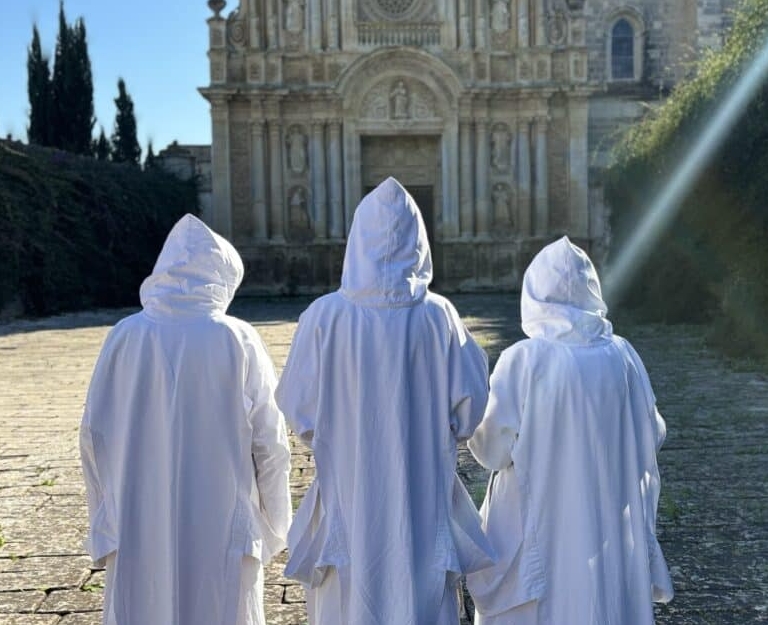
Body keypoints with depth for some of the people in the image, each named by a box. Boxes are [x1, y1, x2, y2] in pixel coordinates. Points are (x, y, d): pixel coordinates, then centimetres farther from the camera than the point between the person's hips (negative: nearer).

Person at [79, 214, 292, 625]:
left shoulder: (126, 336, -6)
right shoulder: (238, 340, -11)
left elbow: (93, 434, 0)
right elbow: (269, 441, -7)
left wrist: (108, 516, 13)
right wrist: (273, 525, 6)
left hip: (138, 528, 2)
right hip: (220, 527, -2)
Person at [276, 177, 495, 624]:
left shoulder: (325, 316, -12)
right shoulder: (439, 316, -10)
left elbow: (297, 405, -6)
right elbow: (471, 401, -5)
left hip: (349, 499, 0)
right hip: (422, 499, 1)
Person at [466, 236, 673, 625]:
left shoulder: (522, 360, -16)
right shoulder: (622, 356, -6)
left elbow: (493, 449, -11)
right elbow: (652, 435, 4)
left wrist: (476, 420, 8)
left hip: (536, 527, -3)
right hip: (610, 526, 3)